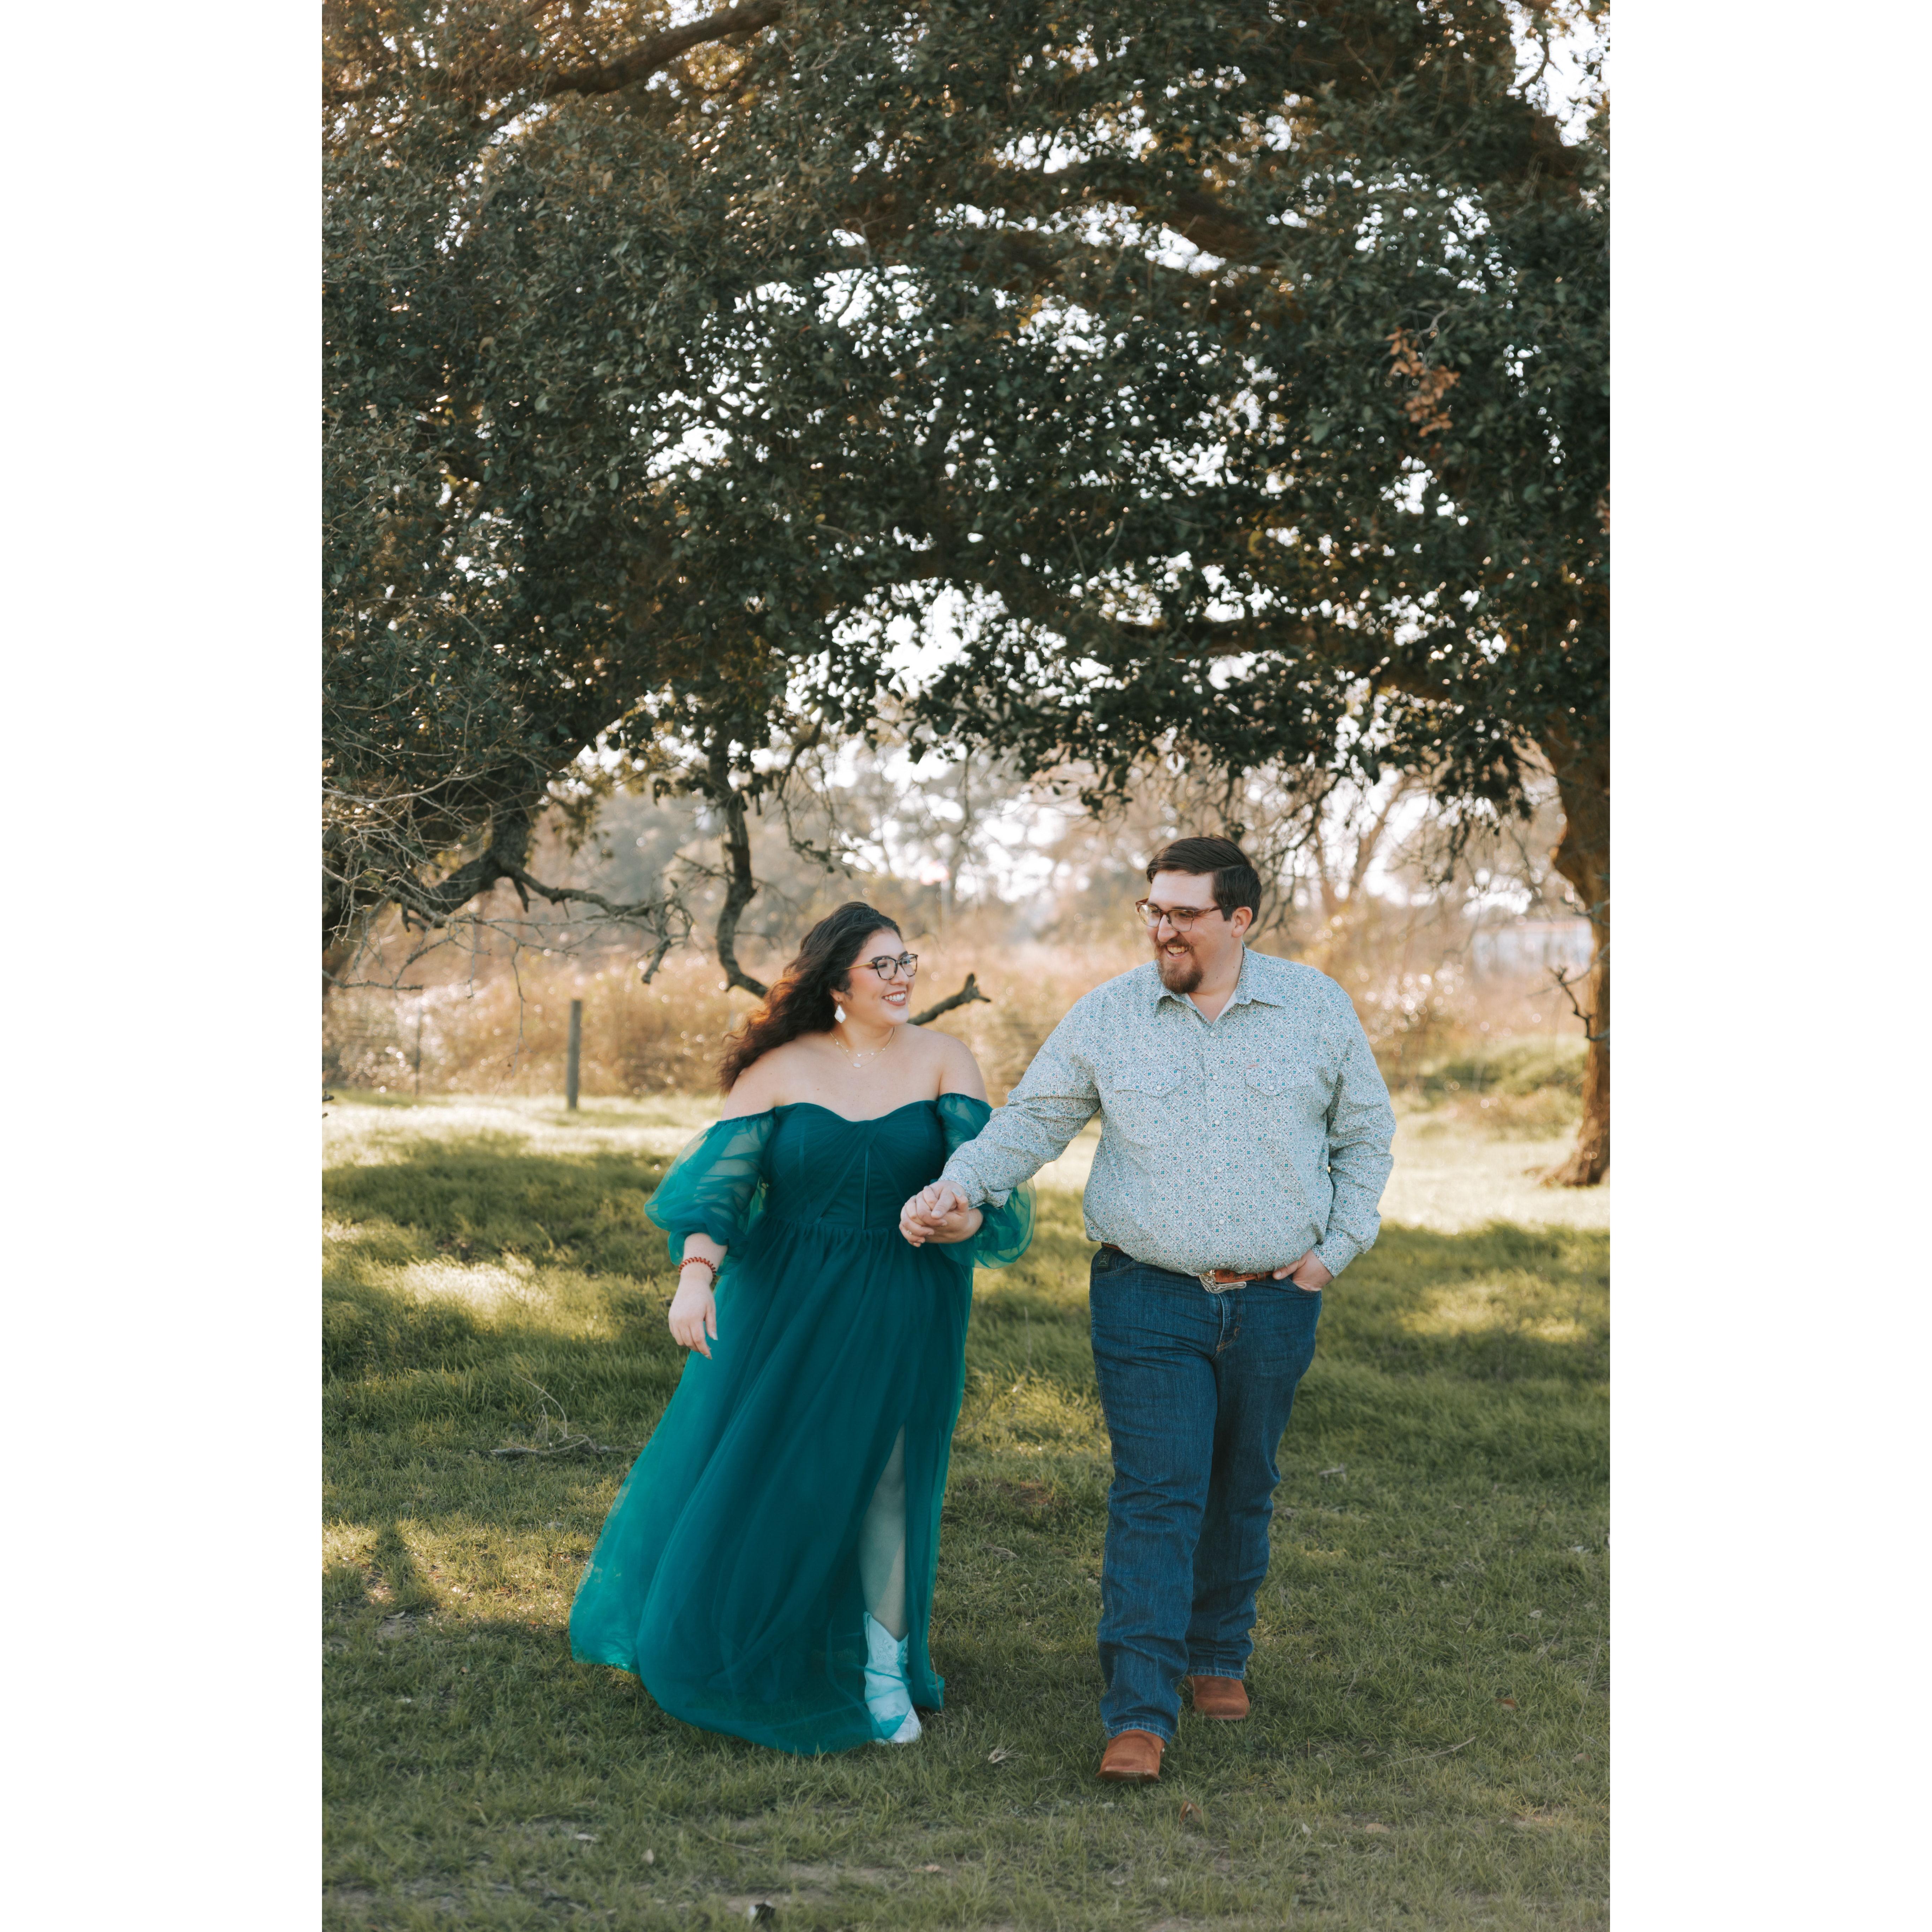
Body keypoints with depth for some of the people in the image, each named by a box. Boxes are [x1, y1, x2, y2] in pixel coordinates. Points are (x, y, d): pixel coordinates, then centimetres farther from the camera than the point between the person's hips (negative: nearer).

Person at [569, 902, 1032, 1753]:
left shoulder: (944, 1064, -2)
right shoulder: (781, 1070, -6)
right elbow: (718, 1177, -11)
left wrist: (973, 1218, -35)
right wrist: (695, 1276, -26)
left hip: (902, 1312, 0)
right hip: (787, 1302, 0)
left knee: (887, 1476, 2)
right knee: (758, 1467, 7)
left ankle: (886, 1670, 13)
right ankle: (729, 1647, 29)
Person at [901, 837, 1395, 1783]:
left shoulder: (1318, 1007, 1)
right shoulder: (1107, 1016, -1)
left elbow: (1366, 1133, 12)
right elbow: (1031, 1119, 5)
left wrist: (1336, 1247, 4)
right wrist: (960, 1185, -11)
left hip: (1275, 1302, 2)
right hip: (1149, 1301, -2)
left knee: (1241, 1493, 14)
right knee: (1156, 1498, -10)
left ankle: (1218, 1655, 35)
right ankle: (1140, 1713, -9)